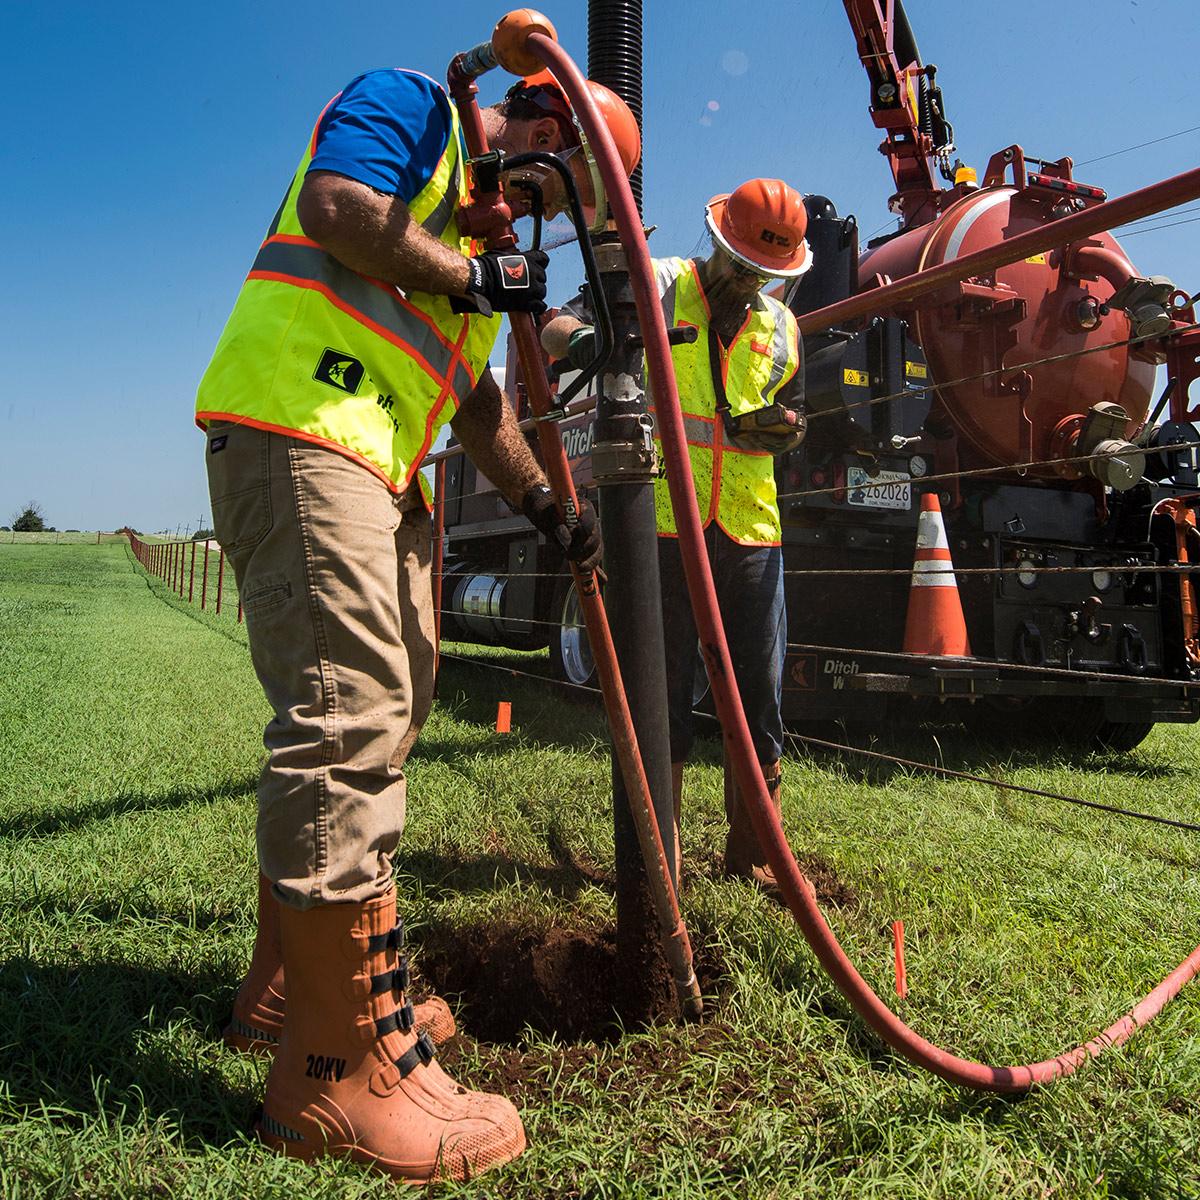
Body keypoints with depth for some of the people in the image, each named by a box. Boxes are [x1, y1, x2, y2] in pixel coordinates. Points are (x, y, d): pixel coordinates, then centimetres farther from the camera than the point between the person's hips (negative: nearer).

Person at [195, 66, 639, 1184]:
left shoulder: (483, 226, 32)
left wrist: (544, 506, 24)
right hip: (296, 428, -10)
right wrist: (475, 278, -4)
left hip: (378, 467, 10)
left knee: (383, 713, 8)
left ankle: (291, 988, 22)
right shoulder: (411, 104, 7)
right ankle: (342, 1071, -9)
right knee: (349, 714, -17)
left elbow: (474, 395, 30)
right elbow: (336, 204, -14)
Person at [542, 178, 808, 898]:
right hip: (663, 526, -4)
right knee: (664, 699, 2)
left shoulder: (782, 327, 19)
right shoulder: (658, 288, 5)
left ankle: (754, 853, 22)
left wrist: (781, 426, 1)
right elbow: (557, 329, -5)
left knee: (760, 698, 7)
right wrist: (586, 338, -30)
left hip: (752, 533, 5)